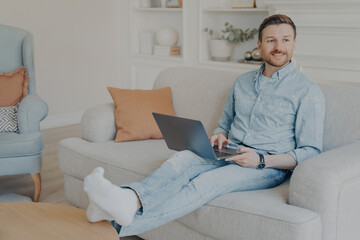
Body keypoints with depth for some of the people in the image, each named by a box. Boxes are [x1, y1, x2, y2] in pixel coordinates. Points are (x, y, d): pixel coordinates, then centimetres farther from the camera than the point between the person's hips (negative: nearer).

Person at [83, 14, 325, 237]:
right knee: (182, 158, -28)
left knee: (209, 181, -34)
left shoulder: (308, 92, 0)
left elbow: (311, 152, -4)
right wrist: (219, 136, 0)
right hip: (230, 155, 5)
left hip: (269, 166, -5)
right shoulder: (243, 82, 17)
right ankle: (130, 200, -54)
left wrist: (261, 160, -18)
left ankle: (122, 225, -49)